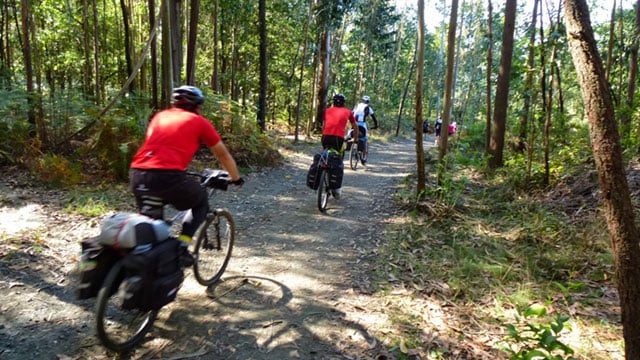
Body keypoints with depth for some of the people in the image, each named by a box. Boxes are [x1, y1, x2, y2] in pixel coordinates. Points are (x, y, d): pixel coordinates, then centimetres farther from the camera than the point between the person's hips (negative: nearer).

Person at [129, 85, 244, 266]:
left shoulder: (160, 116, 27)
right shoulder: (200, 122, 15)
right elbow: (223, 155, 23)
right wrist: (236, 178, 39)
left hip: (137, 174, 5)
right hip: (168, 176, -5)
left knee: (149, 220, 27)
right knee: (201, 202, 22)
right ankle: (181, 248, 9)